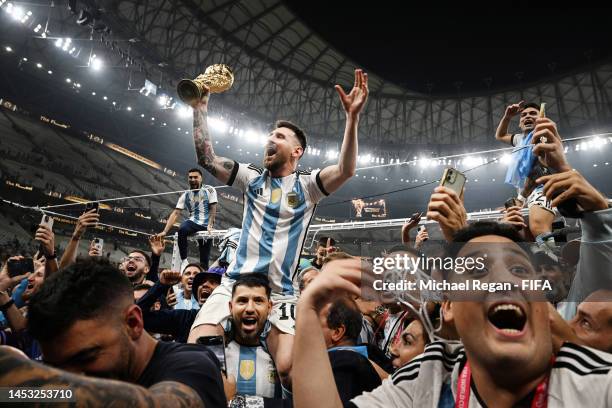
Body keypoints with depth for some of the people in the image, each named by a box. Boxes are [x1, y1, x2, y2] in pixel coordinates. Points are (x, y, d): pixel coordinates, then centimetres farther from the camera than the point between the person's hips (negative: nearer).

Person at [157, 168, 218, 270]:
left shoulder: (209, 190, 0)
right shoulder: (185, 195, 6)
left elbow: (213, 209, -3)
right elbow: (175, 213, 2)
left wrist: (210, 226, -16)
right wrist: (165, 231, -7)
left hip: (206, 227, -1)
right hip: (192, 222, 1)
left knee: (204, 259, -3)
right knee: (182, 229, -34)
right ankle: (184, 260, -21)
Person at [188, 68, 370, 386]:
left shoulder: (307, 186, 4)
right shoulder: (252, 178, 12)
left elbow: (346, 170, -14)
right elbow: (206, 159, 3)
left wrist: (352, 117, -24)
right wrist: (200, 107, -1)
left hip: (281, 294, -2)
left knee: (289, 368, -21)